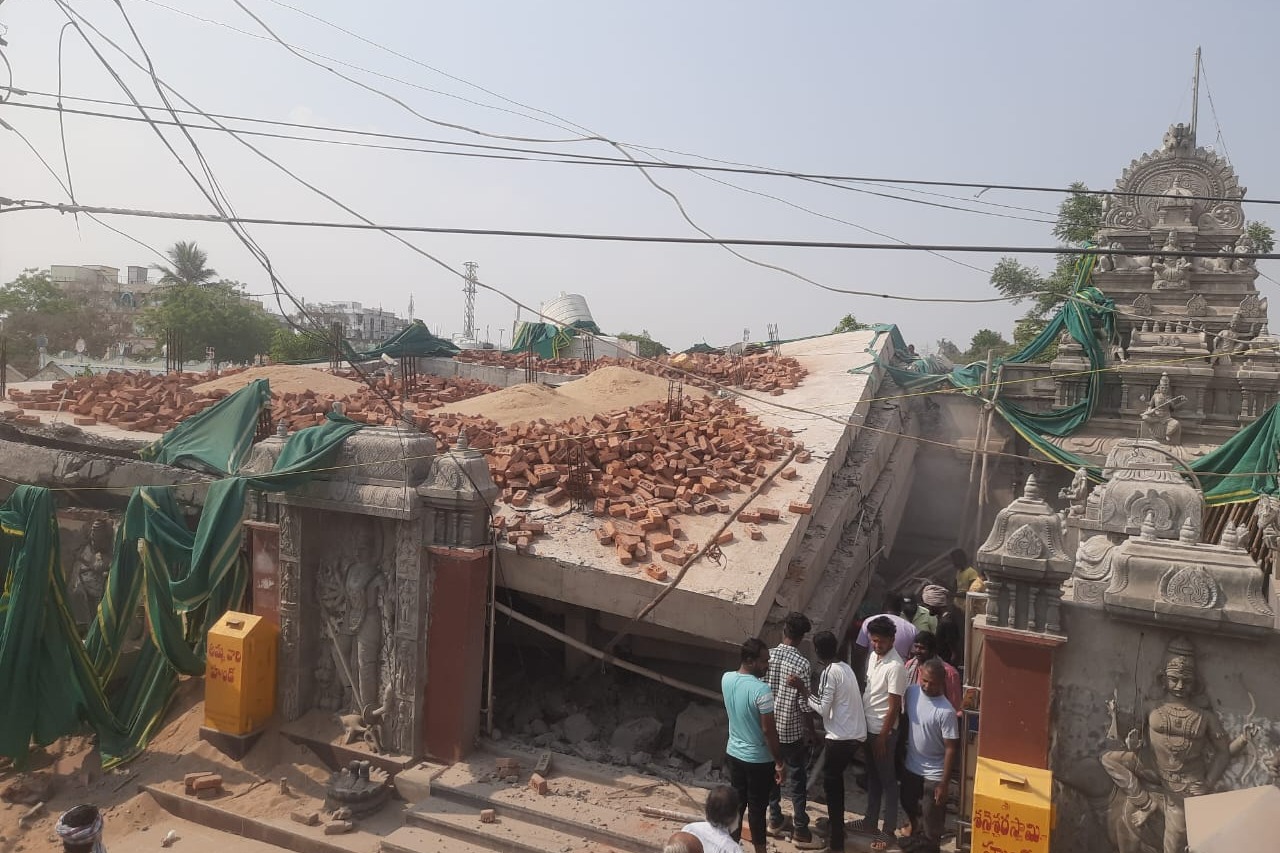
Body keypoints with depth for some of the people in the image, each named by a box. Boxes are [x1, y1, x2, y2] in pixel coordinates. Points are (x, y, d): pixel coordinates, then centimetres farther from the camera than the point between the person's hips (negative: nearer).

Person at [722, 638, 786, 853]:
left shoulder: (726, 679, -5)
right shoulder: (762, 690, -27)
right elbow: (768, 730, -22)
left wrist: (760, 675, 9)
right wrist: (780, 762, -11)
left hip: (734, 753, 6)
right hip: (759, 759, -6)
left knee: (737, 802, 20)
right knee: (757, 807, 10)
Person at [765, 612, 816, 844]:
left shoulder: (766, 656, -8)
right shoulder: (802, 663, -20)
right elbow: (804, 704, -18)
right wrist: (810, 731, -3)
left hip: (769, 727, 4)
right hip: (793, 731, -4)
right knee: (797, 780, 9)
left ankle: (775, 820, 32)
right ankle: (800, 830, 18)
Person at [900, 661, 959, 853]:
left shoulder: (946, 712, -24)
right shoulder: (911, 693, -8)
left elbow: (951, 749, -19)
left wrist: (943, 784, -18)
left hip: (933, 776, -6)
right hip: (911, 768, 6)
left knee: (931, 827, 6)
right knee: (912, 810, 26)